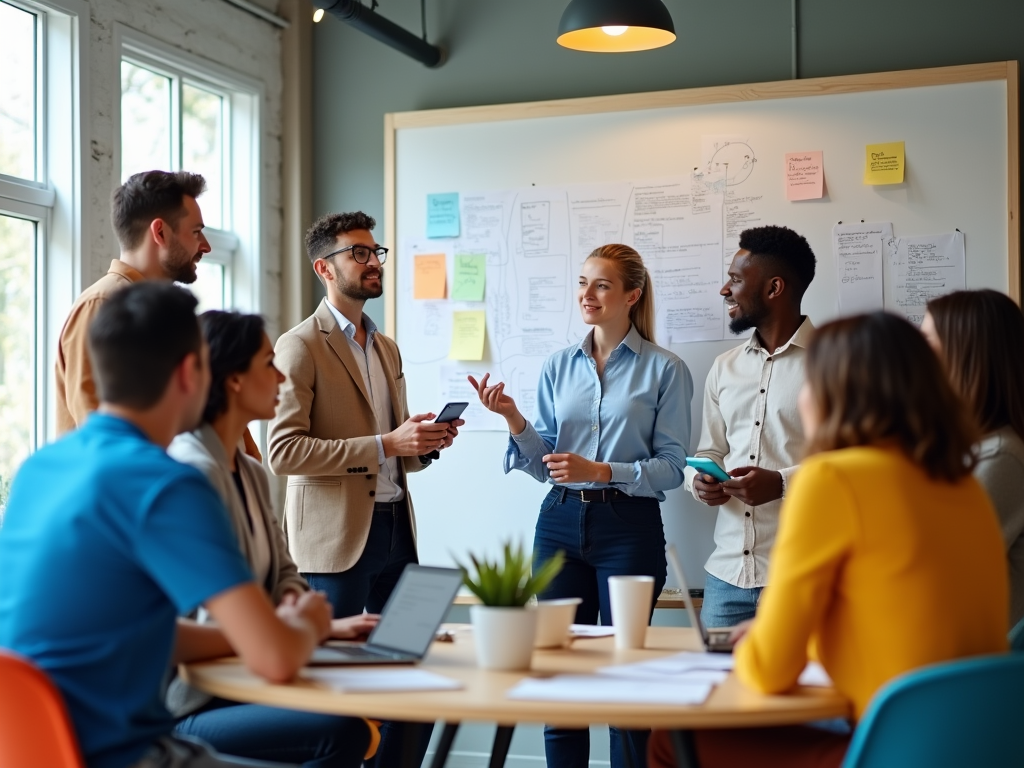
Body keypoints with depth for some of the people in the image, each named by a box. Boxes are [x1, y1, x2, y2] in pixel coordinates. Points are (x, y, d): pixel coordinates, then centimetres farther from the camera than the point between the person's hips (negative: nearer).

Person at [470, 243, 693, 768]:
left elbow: (671, 466, -6)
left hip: (629, 527, -4)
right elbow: (544, 465, 9)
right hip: (562, 522, 4)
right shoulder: (559, 367, 9)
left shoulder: (664, 369, -2)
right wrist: (514, 420, -8)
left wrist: (601, 471, -18)